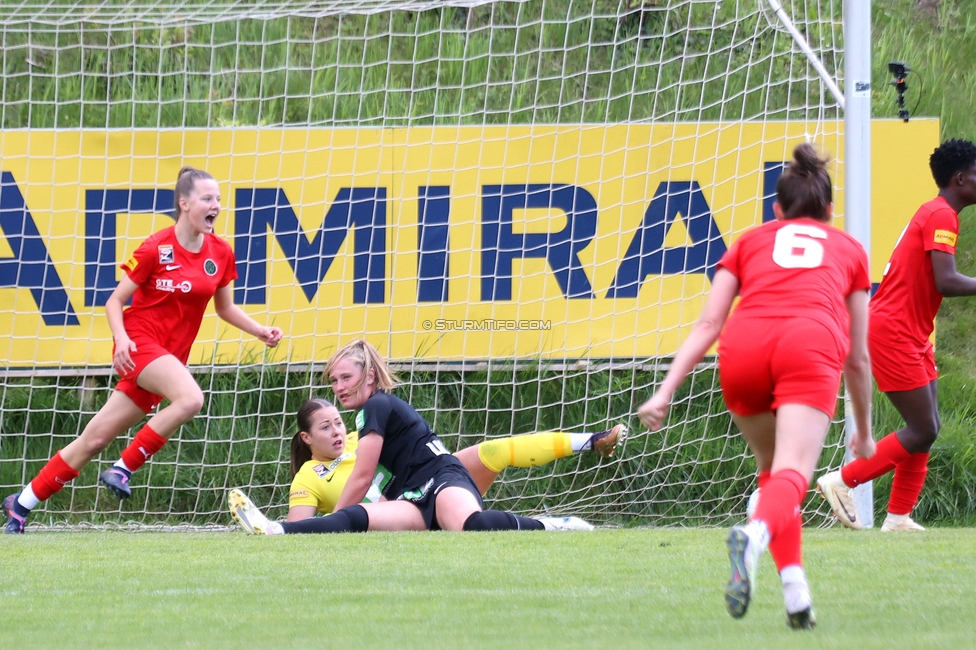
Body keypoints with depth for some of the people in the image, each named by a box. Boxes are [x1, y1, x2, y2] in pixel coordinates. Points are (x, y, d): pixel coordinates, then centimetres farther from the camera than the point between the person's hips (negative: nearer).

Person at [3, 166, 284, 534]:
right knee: (190, 398, -32)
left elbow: (225, 309, 18)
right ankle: (124, 469, -18)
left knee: (95, 440, 5)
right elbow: (115, 301, -6)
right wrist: (121, 338, -23)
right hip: (140, 342, -5)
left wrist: (262, 332, 4)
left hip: (169, 357, 5)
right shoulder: (155, 249, -11)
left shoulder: (220, 254, 4)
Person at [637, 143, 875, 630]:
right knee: (791, 474, -16)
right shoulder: (848, 249, 31)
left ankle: (795, 587, 8)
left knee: (772, 469, 21)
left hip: (743, 348, 2)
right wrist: (864, 429, 45)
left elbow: (708, 323, 17)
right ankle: (754, 535, -49)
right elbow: (858, 357, 33)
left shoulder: (751, 241, 31)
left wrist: (666, 392, 11)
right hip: (811, 345, -2)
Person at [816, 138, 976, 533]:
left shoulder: (935, 214, 17)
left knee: (927, 428, 8)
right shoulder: (942, 216, -15)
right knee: (923, 430, -9)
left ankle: (898, 517, 9)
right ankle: (842, 481, 0)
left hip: (911, 335, 10)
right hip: (894, 333, -10)